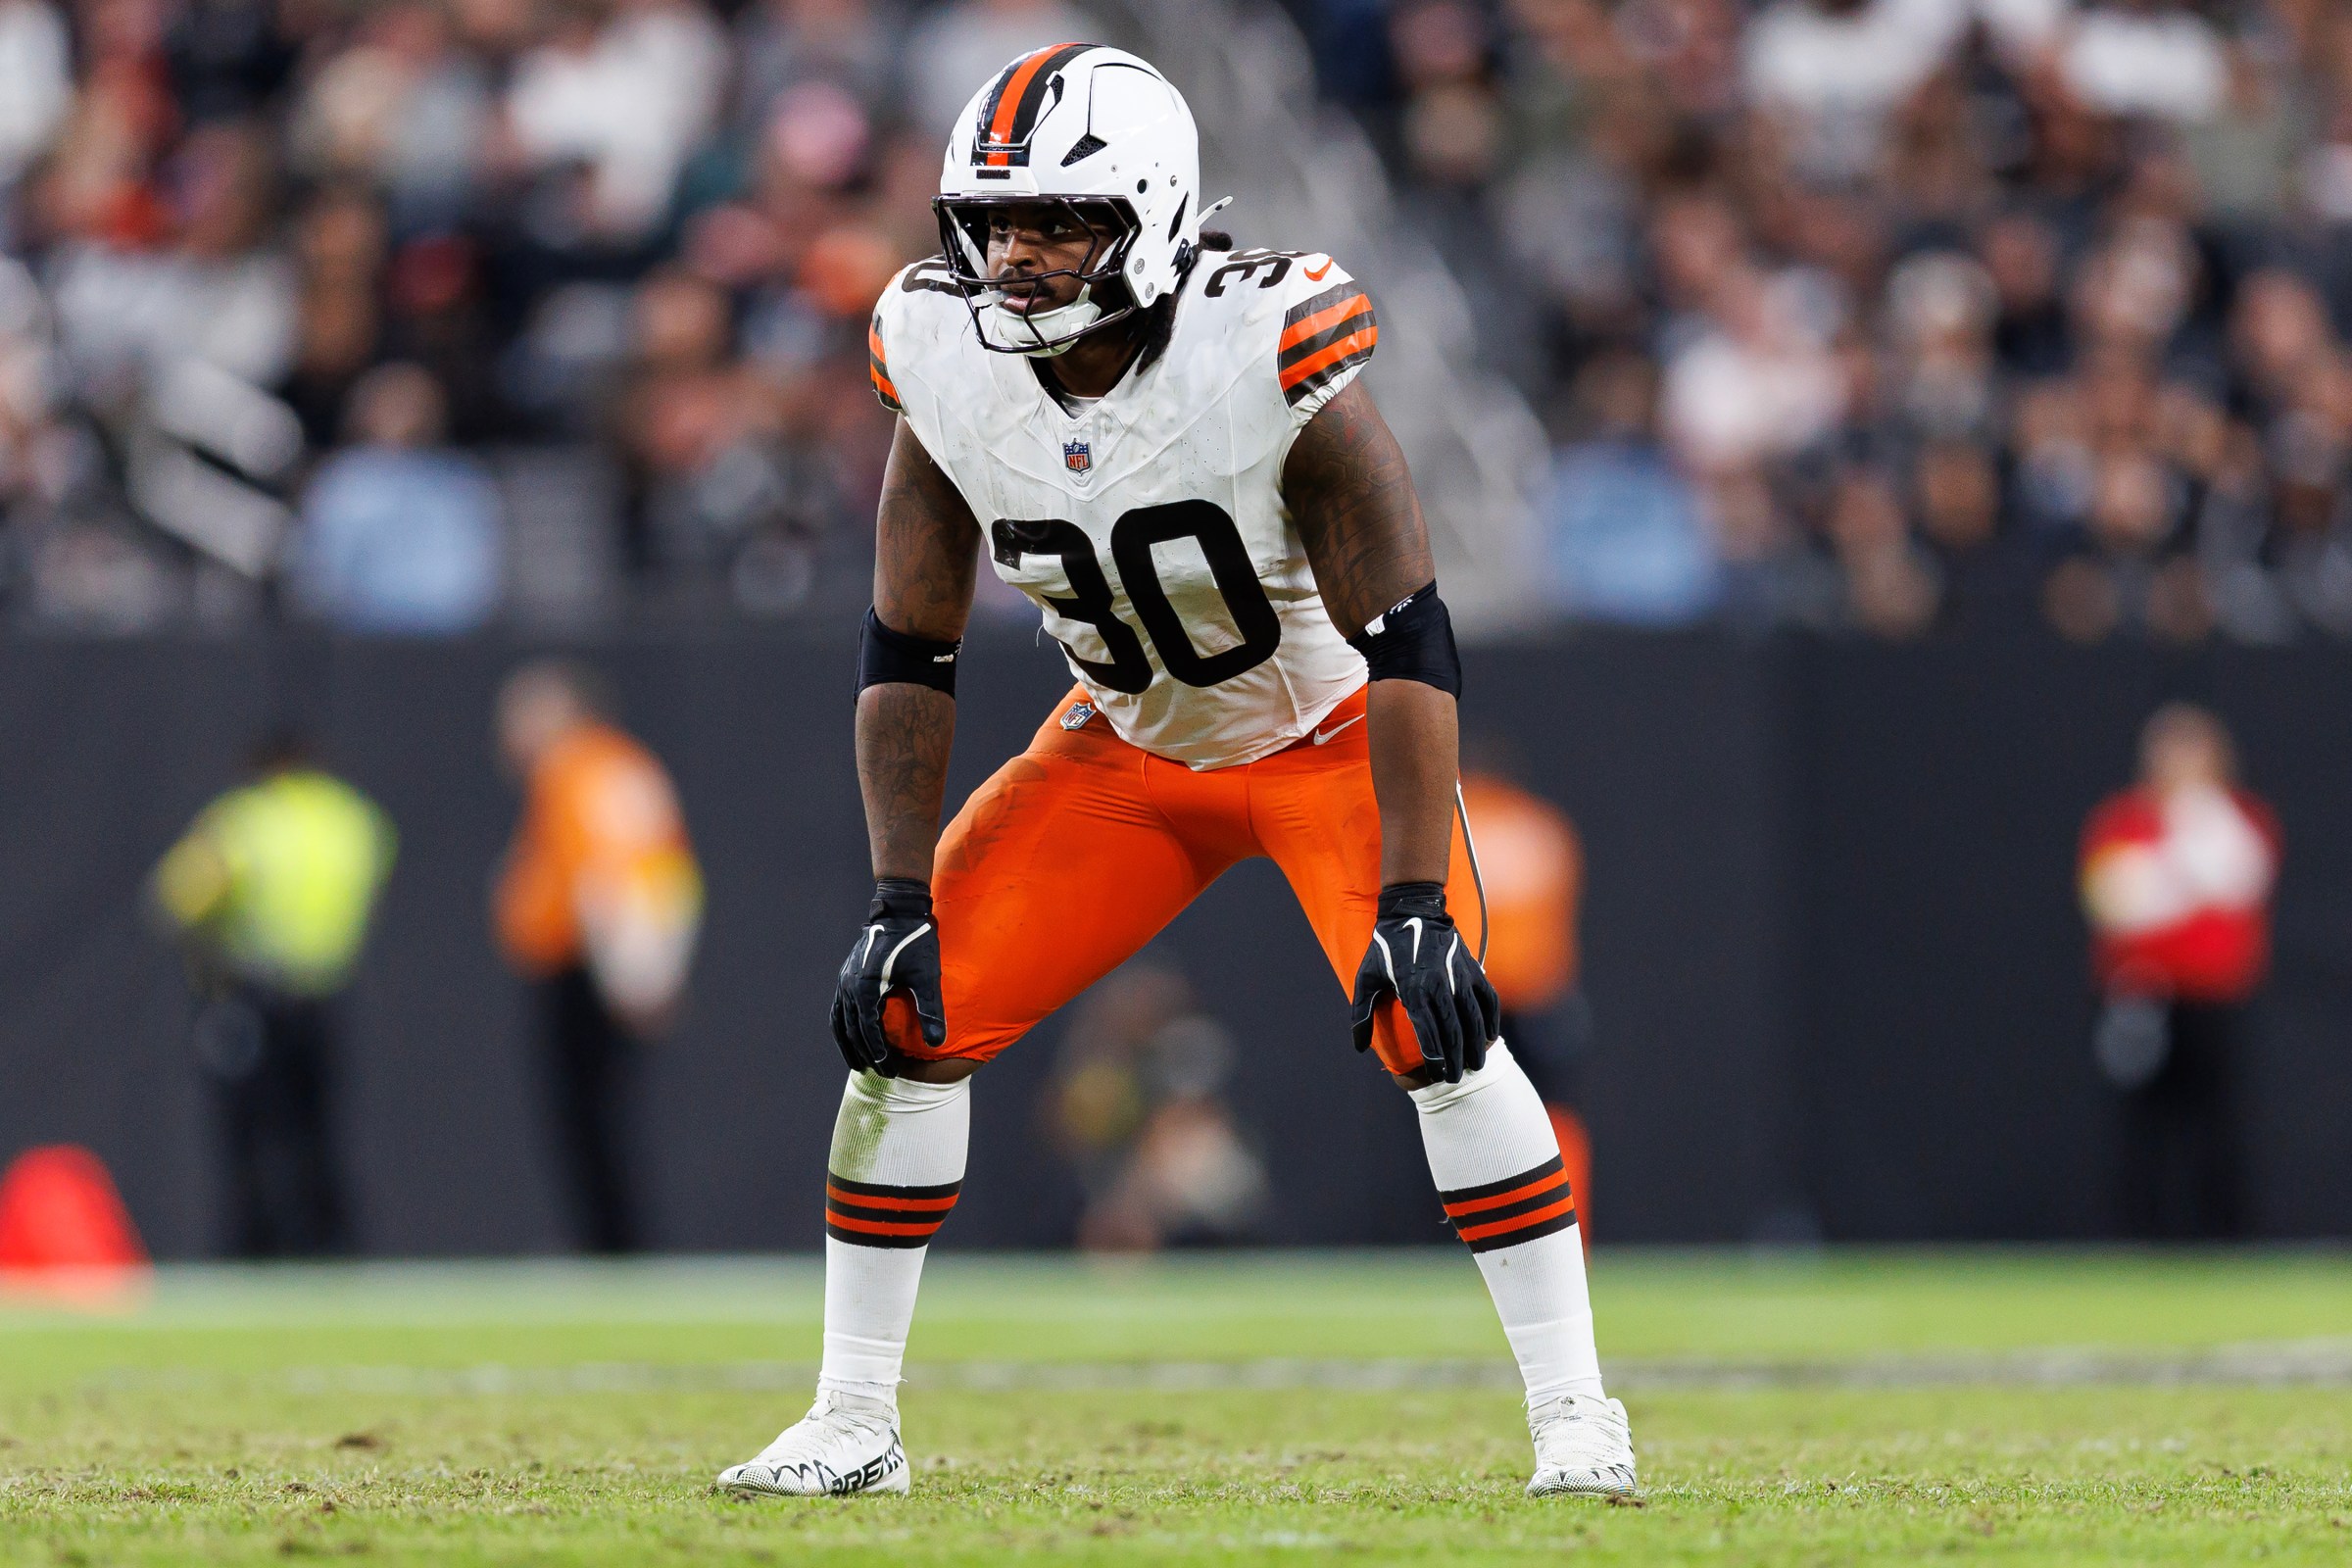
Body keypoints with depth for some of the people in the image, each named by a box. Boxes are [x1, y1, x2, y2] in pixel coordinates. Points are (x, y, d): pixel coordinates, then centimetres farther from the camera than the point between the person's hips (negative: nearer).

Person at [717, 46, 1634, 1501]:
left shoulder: (1267, 349, -32)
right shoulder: (949, 367, -18)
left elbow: (1408, 639, -28)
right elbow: (908, 652, -6)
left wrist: (1413, 904, -32)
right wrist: (900, 900, -12)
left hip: (1329, 734, -4)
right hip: (1129, 749, 4)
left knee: (1430, 1022, -23)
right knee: (910, 1014, -7)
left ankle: (1574, 1409, -11)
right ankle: (854, 1420, 5)